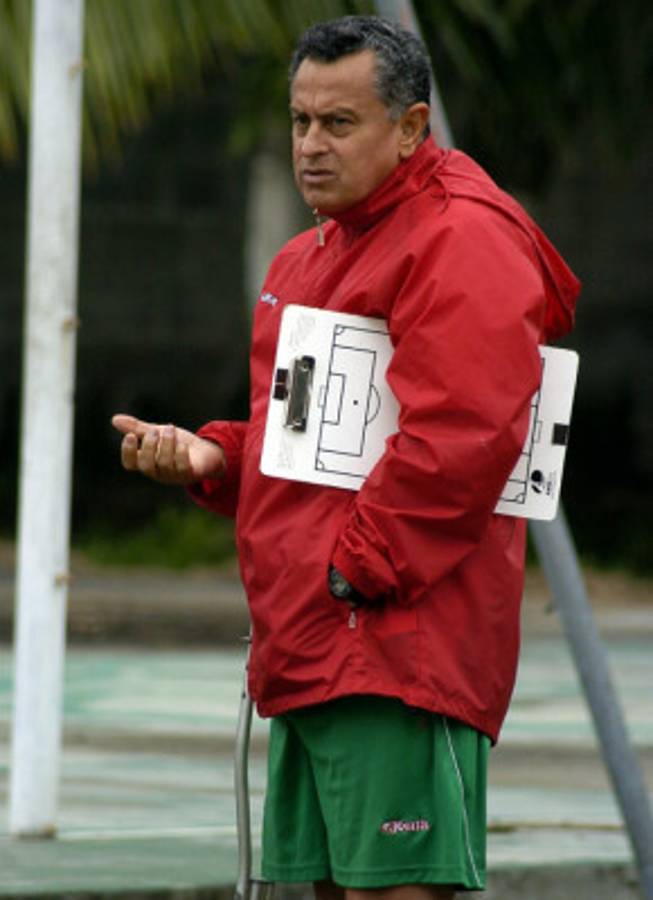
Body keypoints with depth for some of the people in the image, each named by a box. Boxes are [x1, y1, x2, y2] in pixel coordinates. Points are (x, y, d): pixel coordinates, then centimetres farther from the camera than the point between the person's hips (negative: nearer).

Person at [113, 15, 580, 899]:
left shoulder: (462, 239, -10)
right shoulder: (308, 259, 24)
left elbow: (459, 436, -21)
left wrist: (356, 569, -19)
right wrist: (212, 457, 11)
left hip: (397, 650, -10)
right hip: (305, 654, 10)